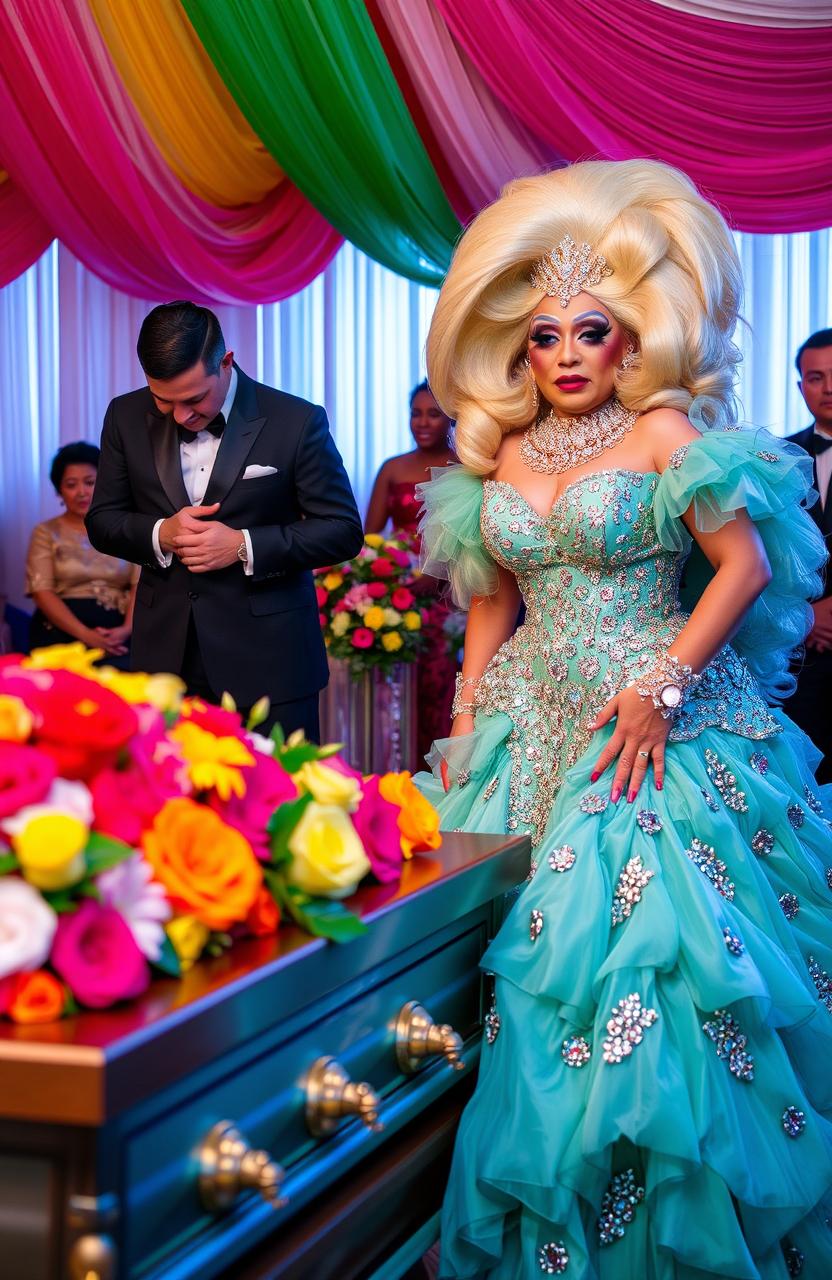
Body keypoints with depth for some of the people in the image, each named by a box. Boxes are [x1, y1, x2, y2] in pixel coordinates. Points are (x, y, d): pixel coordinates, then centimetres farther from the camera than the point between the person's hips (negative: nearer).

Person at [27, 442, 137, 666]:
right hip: (62, 632, -1)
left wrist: (127, 628, -16)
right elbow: (42, 592, 0)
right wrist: (85, 635, -16)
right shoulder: (46, 533, 13)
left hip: (118, 630, 1)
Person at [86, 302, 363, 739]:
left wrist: (243, 546, -17)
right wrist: (160, 534, -13)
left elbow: (342, 530, -5)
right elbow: (102, 521, 9)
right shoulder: (127, 417, 3)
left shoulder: (296, 422, -8)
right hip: (166, 658, 3)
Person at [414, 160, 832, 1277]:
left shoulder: (667, 431, -3)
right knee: (515, 939, 3)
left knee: (641, 927, -12)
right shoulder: (501, 455, 11)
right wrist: (466, 723, 11)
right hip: (534, 723, 5)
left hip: (652, 719, -5)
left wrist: (663, 685, -16)